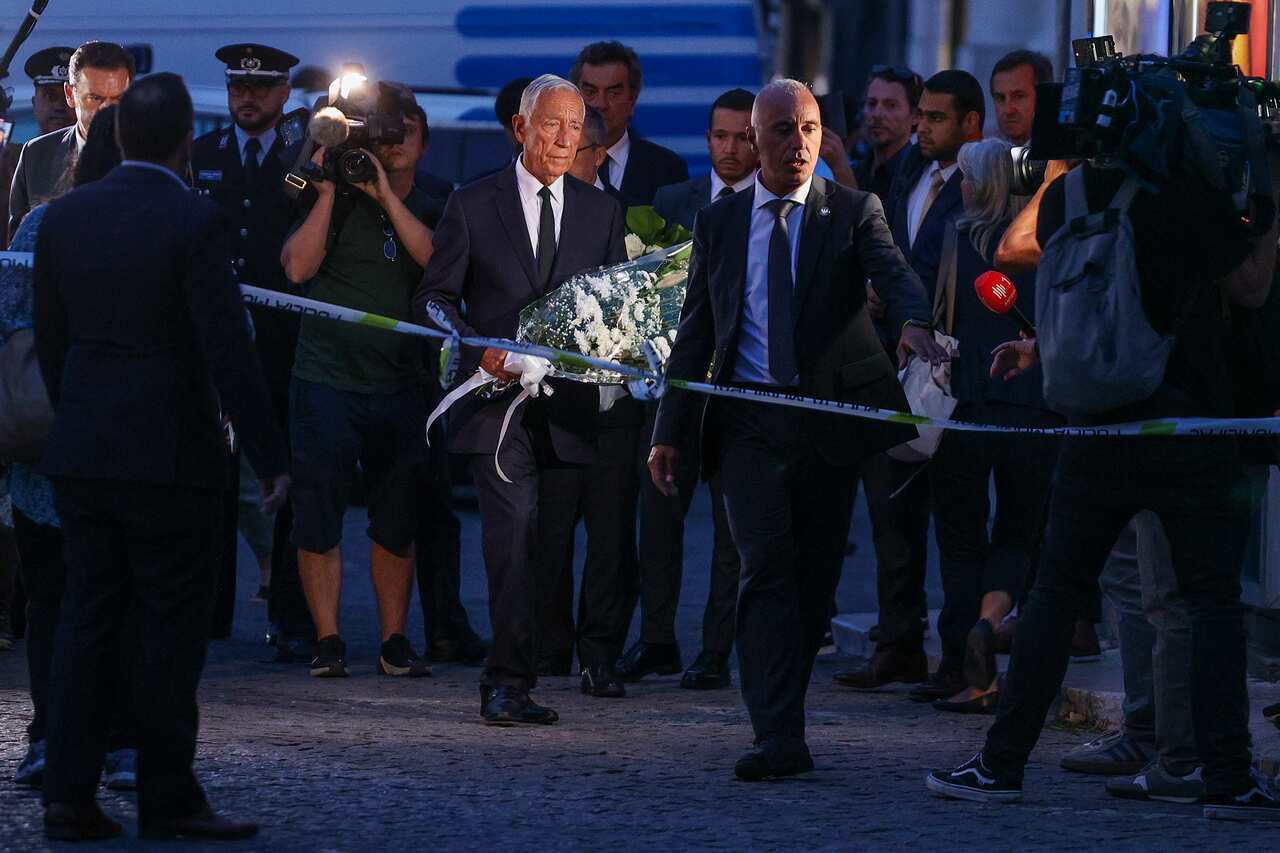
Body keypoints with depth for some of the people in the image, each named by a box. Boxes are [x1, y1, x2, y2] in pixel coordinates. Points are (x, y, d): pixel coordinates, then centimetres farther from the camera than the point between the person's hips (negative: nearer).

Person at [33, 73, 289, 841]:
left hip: (84, 455, 5)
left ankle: (71, 797, 4)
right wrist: (272, 460, -10)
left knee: (89, 622, 8)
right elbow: (230, 352, -16)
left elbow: (51, 341, 10)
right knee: (173, 632, 3)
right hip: (172, 457, -5)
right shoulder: (194, 223, -14)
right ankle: (169, 800, 6)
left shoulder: (66, 218, 3)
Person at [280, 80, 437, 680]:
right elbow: (299, 266, -11)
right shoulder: (336, 202, 3)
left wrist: (386, 195, -15)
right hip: (327, 378, -2)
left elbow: (435, 261, -10)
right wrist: (329, 190, -13)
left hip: (400, 383, 2)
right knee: (318, 518, -3)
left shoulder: (429, 212, 11)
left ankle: (394, 641, 12)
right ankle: (327, 641, 4)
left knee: (397, 522, 5)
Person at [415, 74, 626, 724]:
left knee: (546, 544, 7)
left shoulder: (600, 212, 11)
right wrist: (479, 350, -13)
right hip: (497, 400, -3)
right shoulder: (473, 205, 3)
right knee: (515, 529, -18)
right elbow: (433, 296, 4)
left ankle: (505, 681, 19)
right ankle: (510, 681, -18)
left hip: (566, 400, 4)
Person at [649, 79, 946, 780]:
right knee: (767, 566, -12)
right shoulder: (717, 224, 11)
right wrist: (669, 431, 7)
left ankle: (781, 715, 19)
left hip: (831, 419, 0)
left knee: (815, 576, 4)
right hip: (749, 421, 0)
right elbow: (695, 333, 13)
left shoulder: (854, 213, 4)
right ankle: (779, 736, -18)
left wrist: (914, 322, -39)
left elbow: (893, 273, -15)